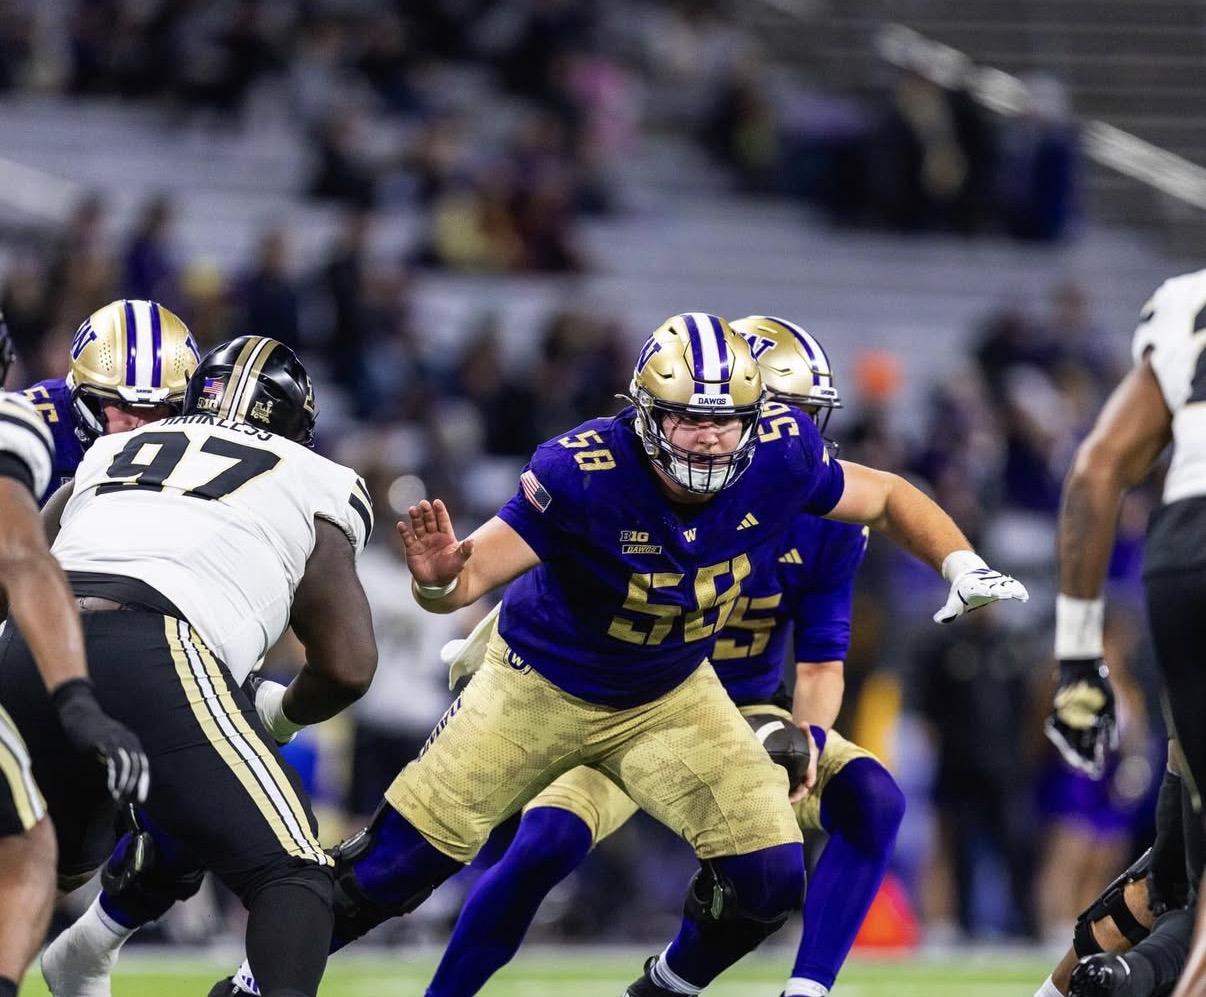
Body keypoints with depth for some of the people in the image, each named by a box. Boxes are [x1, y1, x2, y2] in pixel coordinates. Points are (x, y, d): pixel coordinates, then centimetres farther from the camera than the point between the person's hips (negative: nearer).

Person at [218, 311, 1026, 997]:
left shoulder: (779, 459, -24)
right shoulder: (585, 471, -35)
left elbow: (888, 498, -5)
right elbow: (478, 569, -35)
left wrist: (963, 566, -20)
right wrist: (438, 578, -58)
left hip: (672, 696, 3)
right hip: (544, 686, -3)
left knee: (768, 877, -10)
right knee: (395, 866, -3)